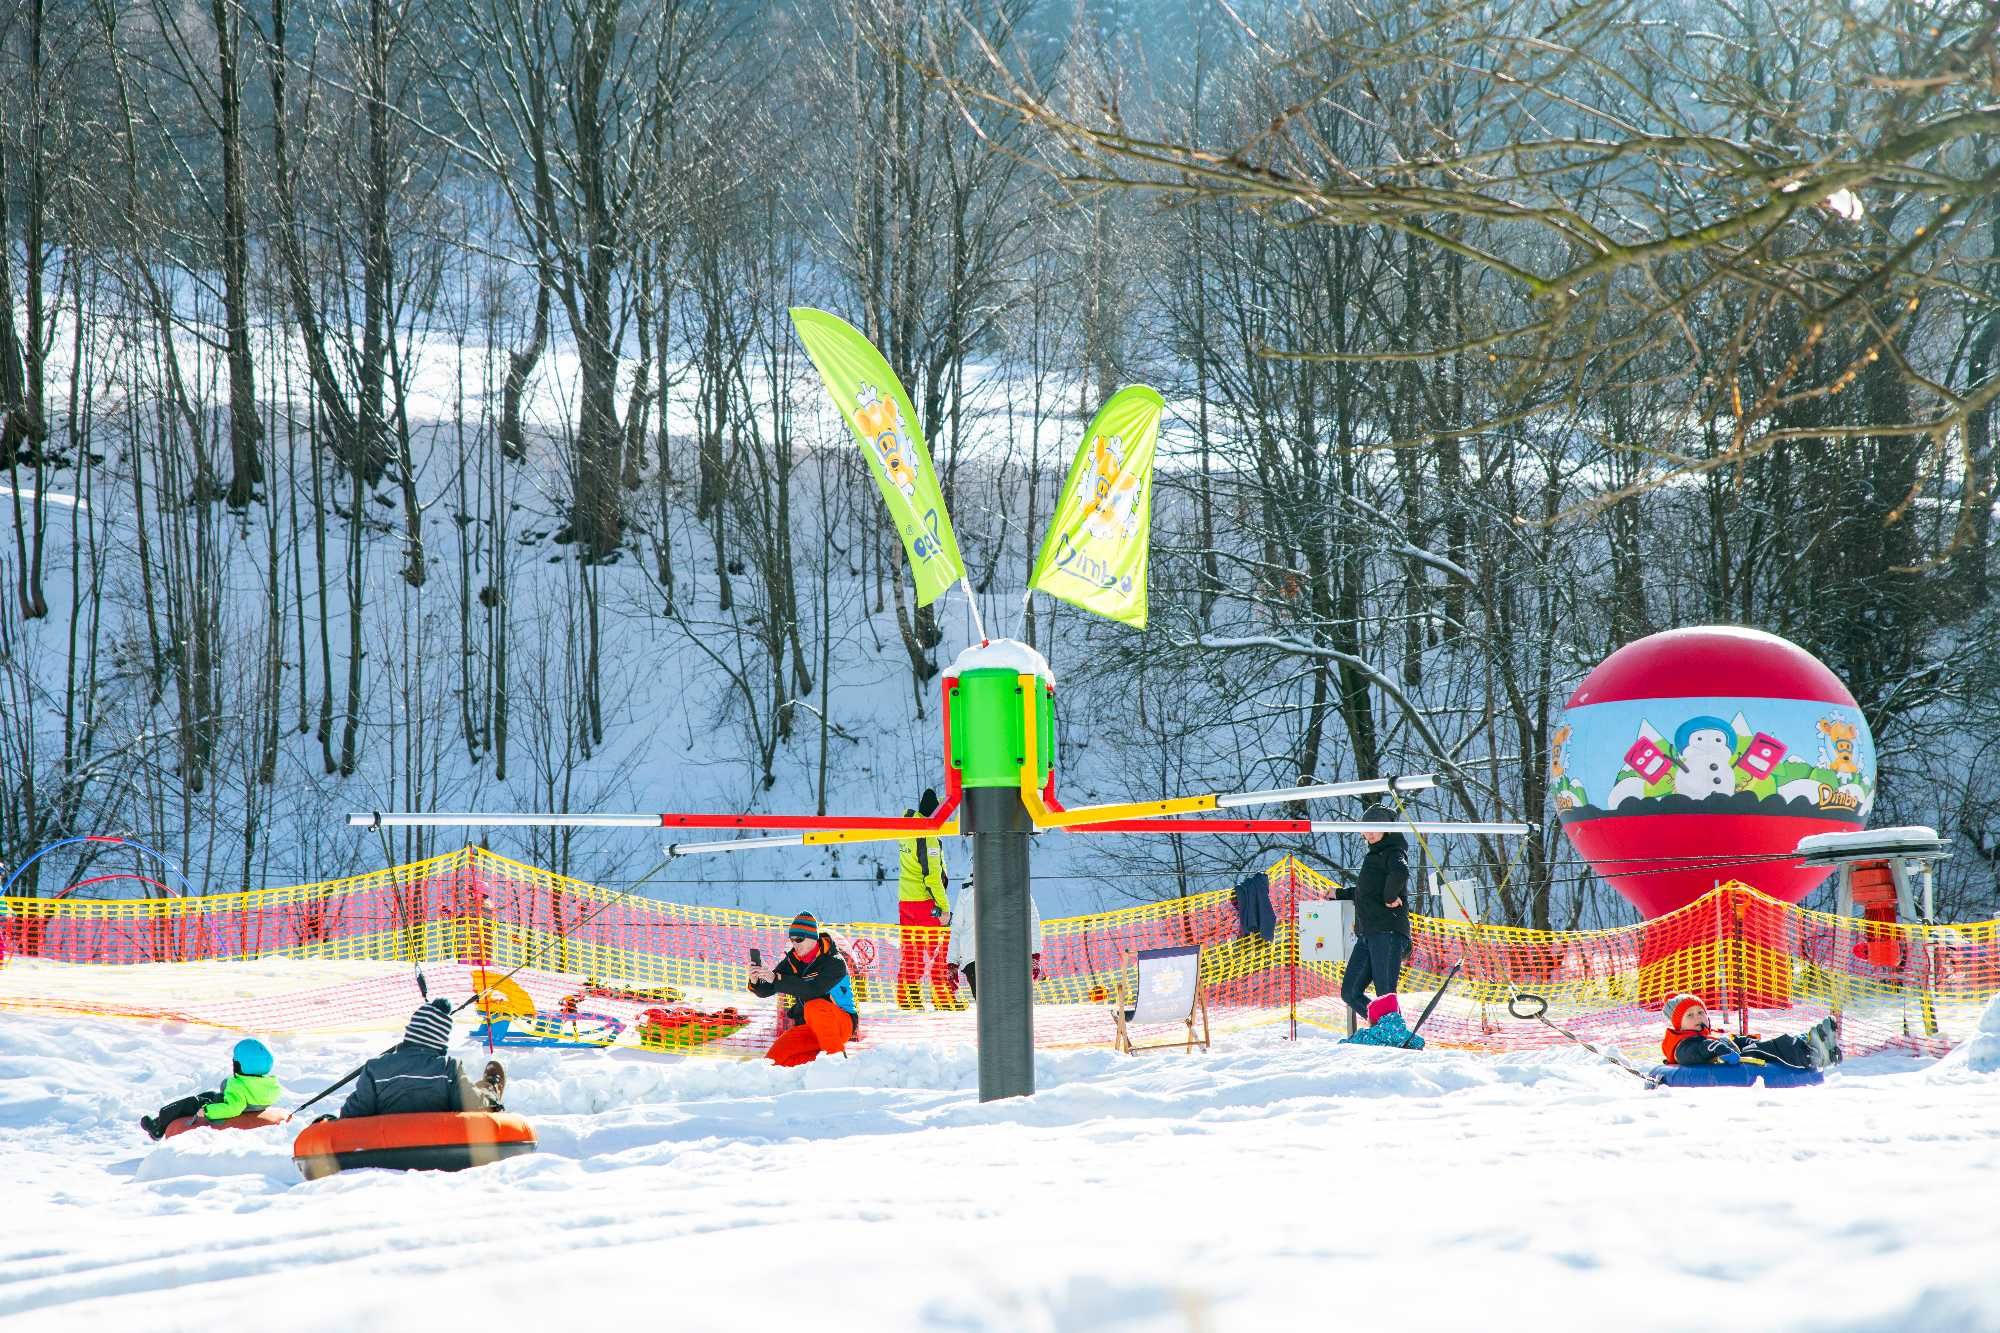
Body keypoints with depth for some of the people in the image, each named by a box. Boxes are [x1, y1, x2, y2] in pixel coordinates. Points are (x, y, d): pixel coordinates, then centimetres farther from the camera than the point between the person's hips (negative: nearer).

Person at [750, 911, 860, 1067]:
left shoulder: (834, 962, -17)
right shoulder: (792, 961, 2)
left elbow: (813, 989, -34)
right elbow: (765, 991, -2)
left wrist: (776, 979, -40)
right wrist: (755, 982, -26)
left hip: (841, 1023, -6)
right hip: (808, 1028, 6)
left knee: (813, 1007, -38)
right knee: (774, 1059, -14)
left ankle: (835, 1054, -22)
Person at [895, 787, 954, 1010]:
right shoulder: (928, 837, -18)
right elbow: (932, 876, -19)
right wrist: (944, 907, -15)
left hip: (904, 899, 7)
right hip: (925, 901, -7)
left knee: (910, 954, 12)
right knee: (936, 953, -1)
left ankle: (907, 999, 13)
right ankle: (945, 1000, 0)